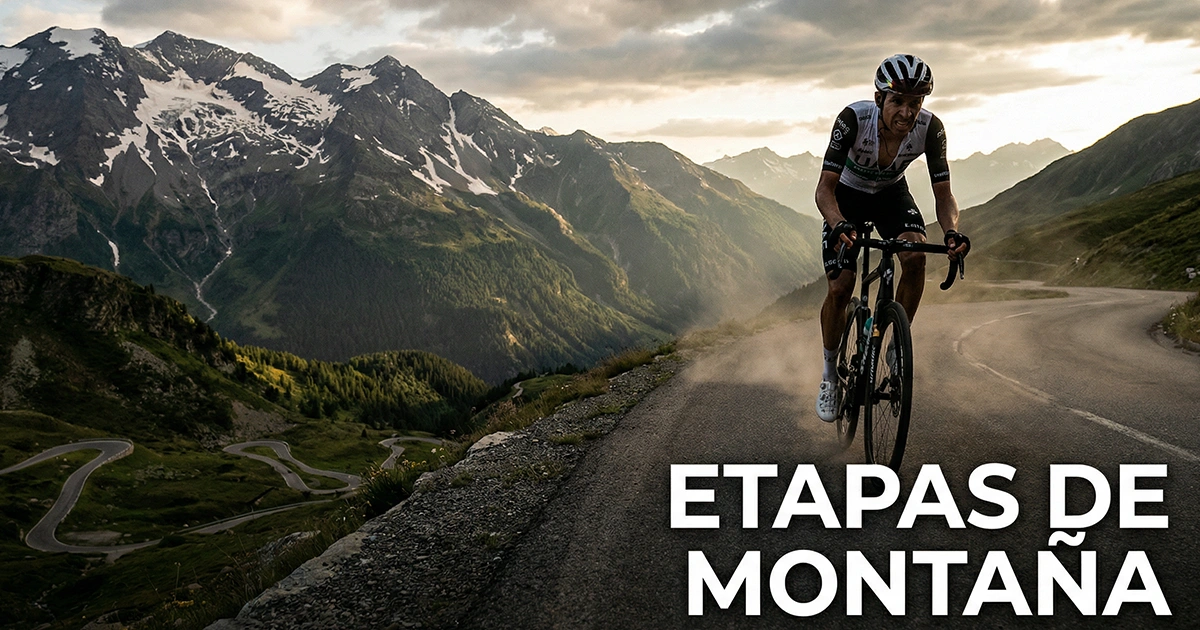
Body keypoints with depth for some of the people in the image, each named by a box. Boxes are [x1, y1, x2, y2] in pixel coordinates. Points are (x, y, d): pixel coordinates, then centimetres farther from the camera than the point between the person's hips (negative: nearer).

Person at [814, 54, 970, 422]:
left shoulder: (931, 129, -28)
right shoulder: (853, 118, -35)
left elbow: (943, 194, -24)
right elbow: (825, 188, -34)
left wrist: (952, 231, -45)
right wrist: (839, 225, -54)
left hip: (891, 194, 2)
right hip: (847, 196, -2)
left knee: (916, 256, -27)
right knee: (839, 288, -13)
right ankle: (830, 372, 10)